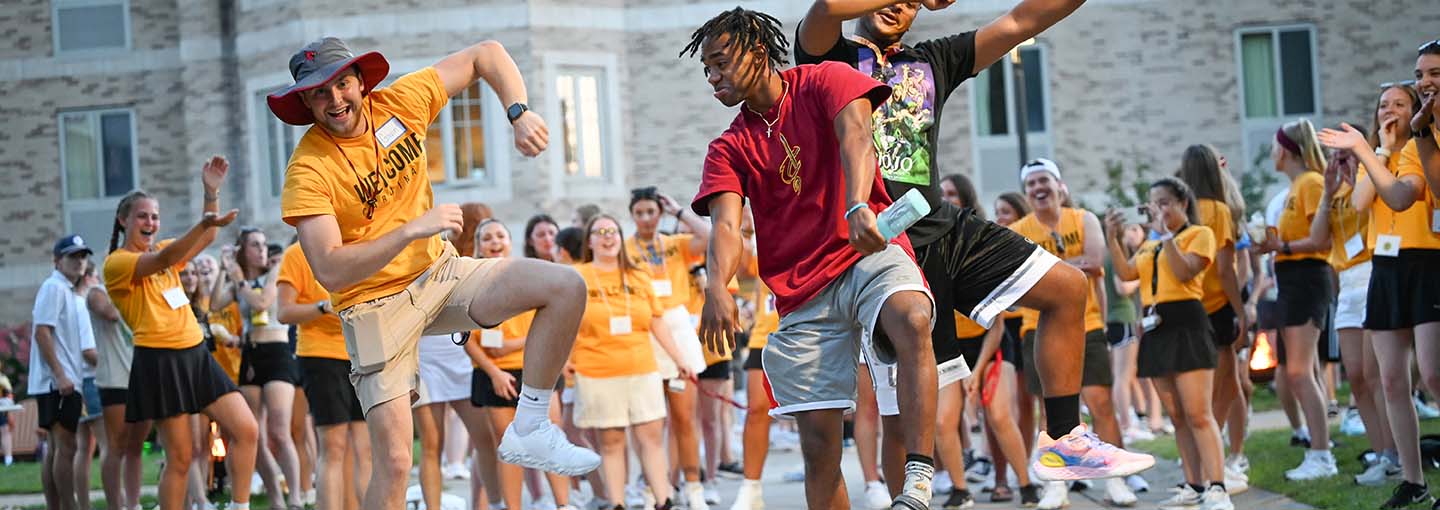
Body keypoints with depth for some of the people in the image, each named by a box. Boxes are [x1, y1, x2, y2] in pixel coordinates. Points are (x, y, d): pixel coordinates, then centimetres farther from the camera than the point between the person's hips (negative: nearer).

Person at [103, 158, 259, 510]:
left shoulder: (162, 249, 17)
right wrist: (205, 223, -38)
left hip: (195, 354, 7)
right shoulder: (116, 263, -7)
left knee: (246, 430, -3)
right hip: (160, 361, -7)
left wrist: (212, 193, -7)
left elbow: (206, 239, 7)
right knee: (180, 457, -7)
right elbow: (162, 260, -25)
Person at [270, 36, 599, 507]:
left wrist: (519, 113, -13)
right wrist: (413, 229, -35)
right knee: (394, 462, -15)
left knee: (567, 289, -12)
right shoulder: (309, 170, -19)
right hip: (376, 304, -5)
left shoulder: (400, 102, -7)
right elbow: (330, 272, -29)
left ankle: (528, 432, -3)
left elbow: (486, 55, 4)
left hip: (438, 272, 5)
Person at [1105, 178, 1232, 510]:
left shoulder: (1199, 234, 0)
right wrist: (1113, 239, 0)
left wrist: (1167, 234, -18)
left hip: (1186, 325, -7)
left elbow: (1184, 272, -15)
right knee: (1177, 417, 8)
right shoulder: (1150, 245, 21)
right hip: (1156, 329, 7)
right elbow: (1126, 273, 8)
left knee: (1198, 414, -15)